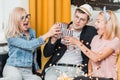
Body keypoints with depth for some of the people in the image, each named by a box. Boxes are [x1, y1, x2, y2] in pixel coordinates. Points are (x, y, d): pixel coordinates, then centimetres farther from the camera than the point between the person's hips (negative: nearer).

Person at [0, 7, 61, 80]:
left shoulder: (31, 32, 9)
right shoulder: (12, 37, -10)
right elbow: (29, 45, -25)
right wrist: (48, 34, -31)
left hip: (27, 71, 7)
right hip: (12, 68, -7)